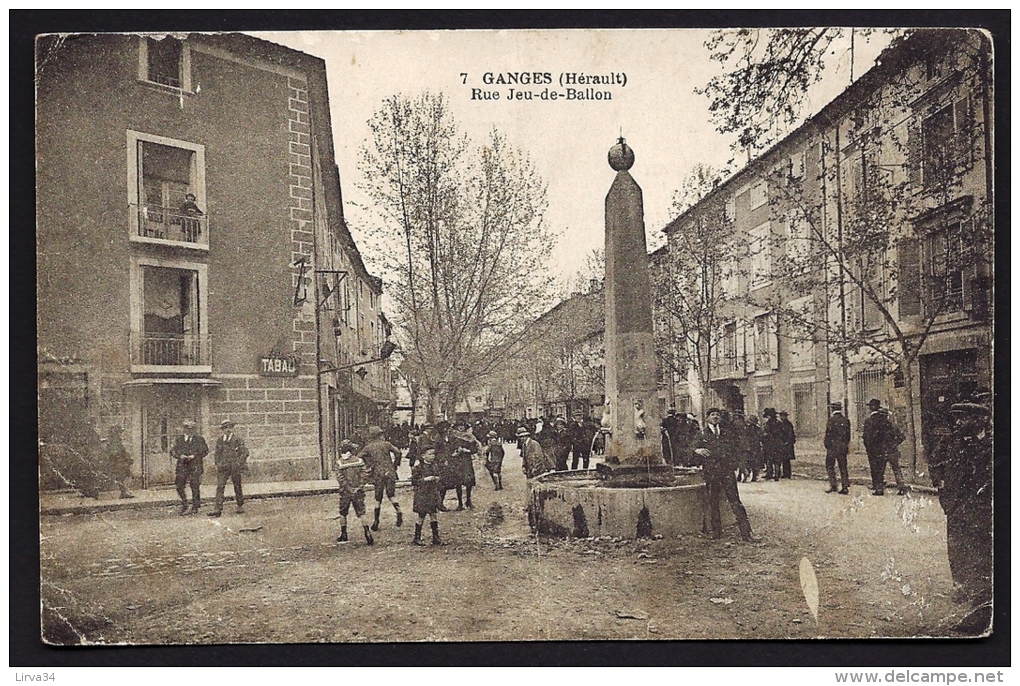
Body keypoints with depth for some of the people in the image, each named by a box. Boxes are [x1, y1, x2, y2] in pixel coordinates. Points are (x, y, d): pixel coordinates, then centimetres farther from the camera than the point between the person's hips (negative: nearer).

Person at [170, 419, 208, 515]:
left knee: (195, 487, -2)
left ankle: (195, 507, 9)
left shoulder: (199, 439, 8)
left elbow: (205, 451, 5)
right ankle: (184, 507, 12)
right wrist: (180, 456, -11)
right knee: (179, 486, -1)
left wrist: (194, 456, -9)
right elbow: (172, 451, 9)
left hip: (195, 465, -2)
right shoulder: (178, 439, 13)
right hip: (182, 466, 2)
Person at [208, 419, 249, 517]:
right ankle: (218, 509, -12)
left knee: (237, 487, 8)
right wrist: (218, 464, 6)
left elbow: (245, 452, -7)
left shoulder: (238, 439, -2)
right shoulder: (220, 440, 9)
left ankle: (240, 506, 24)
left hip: (235, 468, -3)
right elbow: (217, 453, 19)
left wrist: (237, 463, -14)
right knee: (220, 487, -8)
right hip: (223, 468, 3)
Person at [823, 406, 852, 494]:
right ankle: (845, 487, 7)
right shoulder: (846, 420, 6)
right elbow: (848, 435, 11)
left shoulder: (831, 420, -11)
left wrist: (826, 444, 0)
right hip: (843, 447, 5)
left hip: (832, 447, -5)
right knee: (843, 467, 9)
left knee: (830, 466, 4)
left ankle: (833, 485, -3)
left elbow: (828, 433, -11)